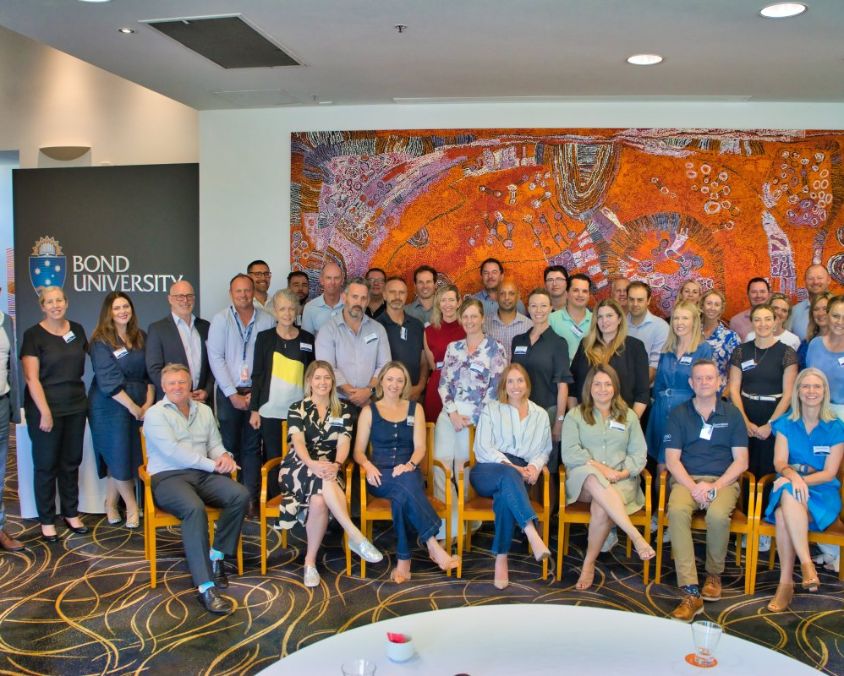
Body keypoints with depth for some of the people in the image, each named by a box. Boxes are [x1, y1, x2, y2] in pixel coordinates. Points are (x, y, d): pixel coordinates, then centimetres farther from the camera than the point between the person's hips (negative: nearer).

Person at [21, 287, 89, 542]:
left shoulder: (77, 329, 6)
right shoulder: (33, 335, -7)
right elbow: (31, 378, -12)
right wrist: (45, 413, -17)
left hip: (75, 406, 4)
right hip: (46, 408, -4)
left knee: (71, 463, 12)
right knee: (46, 465, 5)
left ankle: (71, 513, 25)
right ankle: (47, 521, 17)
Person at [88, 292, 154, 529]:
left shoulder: (140, 338, 7)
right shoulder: (101, 341, -8)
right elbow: (108, 381, -14)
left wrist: (148, 403, -6)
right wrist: (133, 407, -14)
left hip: (140, 407, 5)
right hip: (110, 406, -4)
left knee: (129, 457, 7)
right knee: (119, 458, 2)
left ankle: (111, 504, 24)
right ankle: (132, 507, 17)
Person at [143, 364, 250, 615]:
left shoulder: (204, 411, 19)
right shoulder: (155, 414, 0)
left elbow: (215, 443, 16)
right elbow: (172, 451, -12)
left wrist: (223, 456, -10)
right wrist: (212, 464, -15)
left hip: (203, 475, 6)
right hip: (168, 477, -5)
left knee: (241, 495, -22)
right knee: (195, 509, -36)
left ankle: (216, 556, -6)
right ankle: (205, 587, -36)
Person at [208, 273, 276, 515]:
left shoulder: (267, 321, 3)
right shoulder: (220, 319, 0)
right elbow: (216, 358, -4)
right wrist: (232, 394, -8)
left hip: (257, 392, 1)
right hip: (229, 393, -1)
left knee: (252, 447, 5)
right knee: (230, 447, 4)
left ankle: (251, 499, 9)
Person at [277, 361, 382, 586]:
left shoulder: (342, 409, 12)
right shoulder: (297, 408, 7)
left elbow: (344, 443, -2)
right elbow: (298, 442, -10)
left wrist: (336, 465, -25)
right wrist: (313, 464, -31)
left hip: (329, 468, 1)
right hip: (299, 469, -1)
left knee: (319, 501, -34)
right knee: (324, 481, -38)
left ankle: (310, 561, -22)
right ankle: (356, 536, -43)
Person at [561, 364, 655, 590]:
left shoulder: (628, 416, 18)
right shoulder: (575, 415, 11)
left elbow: (638, 454, 10)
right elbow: (569, 452, -2)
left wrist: (623, 473, -11)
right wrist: (600, 468, -14)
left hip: (620, 481, 1)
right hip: (583, 479, -1)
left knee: (601, 509, -33)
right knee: (594, 477, -39)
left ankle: (589, 564, -17)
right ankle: (635, 536, -44)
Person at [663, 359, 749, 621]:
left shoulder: (732, 414, 10)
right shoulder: (678, 414, 9)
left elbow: (741, 461, 4)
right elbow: (672, 459, 2)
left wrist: (715, 486, -11)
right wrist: (693, 487, -15)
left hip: (723, 480, 0)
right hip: (686, 479, 0)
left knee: (718, 514, -34)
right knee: (677, 511, -34)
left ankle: (714, 574, -4)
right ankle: (691, 592, -33)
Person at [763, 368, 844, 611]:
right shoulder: (785, 423, 8)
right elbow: (779, 461, -3)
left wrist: (802, 480, -22)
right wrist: (793, 476, -27)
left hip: (822, 493, -2)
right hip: (790, 487, 2)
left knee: (784, 514, -35)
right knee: (788, 493, -37)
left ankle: (786, 581, -32)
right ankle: (806, 563, -34)